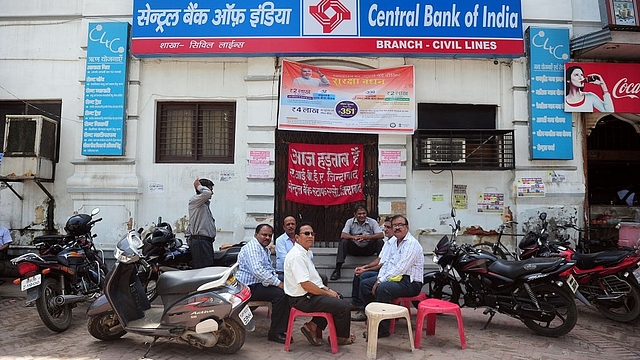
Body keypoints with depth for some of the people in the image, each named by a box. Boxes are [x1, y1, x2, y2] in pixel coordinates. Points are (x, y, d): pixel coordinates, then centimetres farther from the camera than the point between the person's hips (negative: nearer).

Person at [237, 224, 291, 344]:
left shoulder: (266, 250, 21)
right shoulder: (252, 248, -13)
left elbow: (270, 270, 23)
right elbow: (257, 271, -26)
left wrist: (278, 282, 2)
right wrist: (278, 283, -23)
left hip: (261, 284, 10)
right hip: (249, 287, -10)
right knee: (279, 294, -25)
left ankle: (283, 328, -3)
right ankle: (275, 333, -15)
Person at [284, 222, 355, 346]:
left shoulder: (304, 252, 12)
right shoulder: (297, 255, -22)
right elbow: (306, 285, -25)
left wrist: (327, 289, 7)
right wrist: (327, 293, -13)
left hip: (308, 295, 11)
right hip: (303, 299, -11)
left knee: (339, 298, 21)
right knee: (343, 306, -13)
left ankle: (313, 326, 14)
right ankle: (342, 337, 13)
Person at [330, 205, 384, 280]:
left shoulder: (372, 222, -5)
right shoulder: (350, 222, -5)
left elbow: (381, 235, -17)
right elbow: (343, 235, -17)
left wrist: (367, 237, -33)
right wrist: (354, 237, -36)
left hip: (368, 249, 0)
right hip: (354, 248, 0)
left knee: (380, 242, -24)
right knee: (344, 242, -26)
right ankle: (337, 269, -27)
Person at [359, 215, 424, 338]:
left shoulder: (412, 244, -17)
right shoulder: (392, 241, 11)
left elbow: (400, 268, -23)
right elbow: (386, 262, 15)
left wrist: (380, 281, -20)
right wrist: (379, 278, -2)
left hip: (410, 282, -9)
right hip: (393, 277, 9)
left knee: (382, 288, -33)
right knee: (364, 284, 3)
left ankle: (382, 329, -22)